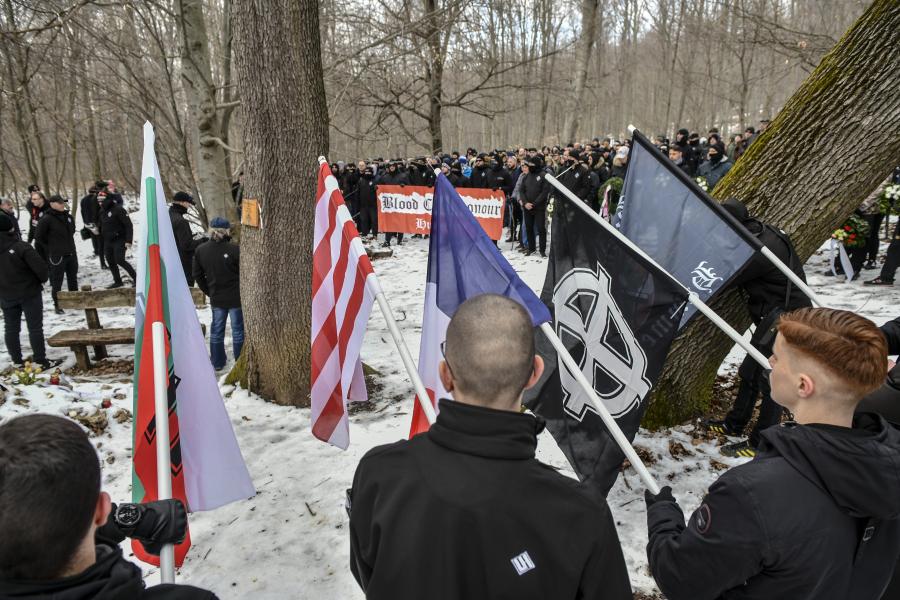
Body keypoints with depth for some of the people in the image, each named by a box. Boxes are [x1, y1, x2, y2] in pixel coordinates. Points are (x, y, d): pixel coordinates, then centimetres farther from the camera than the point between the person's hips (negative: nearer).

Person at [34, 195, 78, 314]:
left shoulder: (69, 217, 5)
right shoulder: (47, 219, -13)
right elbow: (38, 237, -7)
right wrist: (51, 247, -1)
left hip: (71, 253, 6)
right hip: (56, 255, -6)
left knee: (73, 279, 17)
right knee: (57, 281, 3)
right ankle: (57, 304, 14)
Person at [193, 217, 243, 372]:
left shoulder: (200, 250, -2)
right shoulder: (235, 249, -19)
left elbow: (198, 275, 6)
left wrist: (208, 291, 15)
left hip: (216, 298, 5)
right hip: (235, 297, -4)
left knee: (216, 330, 16)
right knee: (238, 330, 7)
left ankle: (217, 362, 25)